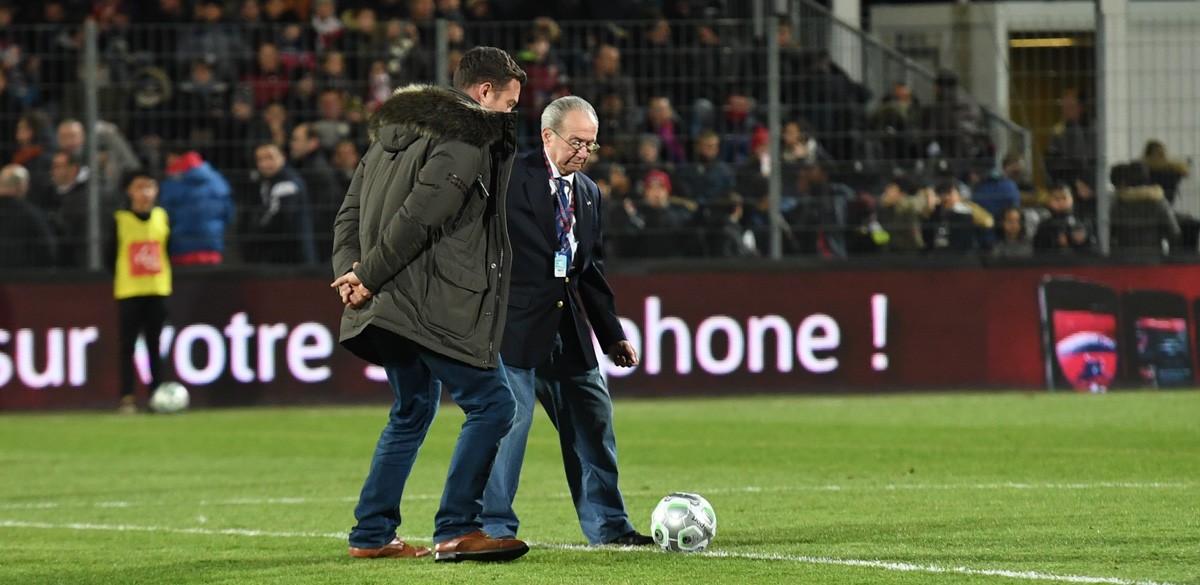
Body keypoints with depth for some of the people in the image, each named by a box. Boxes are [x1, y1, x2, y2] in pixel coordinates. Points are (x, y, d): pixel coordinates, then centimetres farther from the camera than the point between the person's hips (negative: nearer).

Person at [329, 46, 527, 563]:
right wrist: (368, 277, -12)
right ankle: (456, 530, -9)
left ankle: (372, 535, 19)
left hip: (391, 307, 9)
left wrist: (349, 270, 2)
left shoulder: (393, 133, 19)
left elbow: (350, 214, 15)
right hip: (437, 308, -9)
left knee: (412, 413, 20)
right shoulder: (468, 142, -10)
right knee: (492, 405, -4)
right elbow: (418, 217, -19)